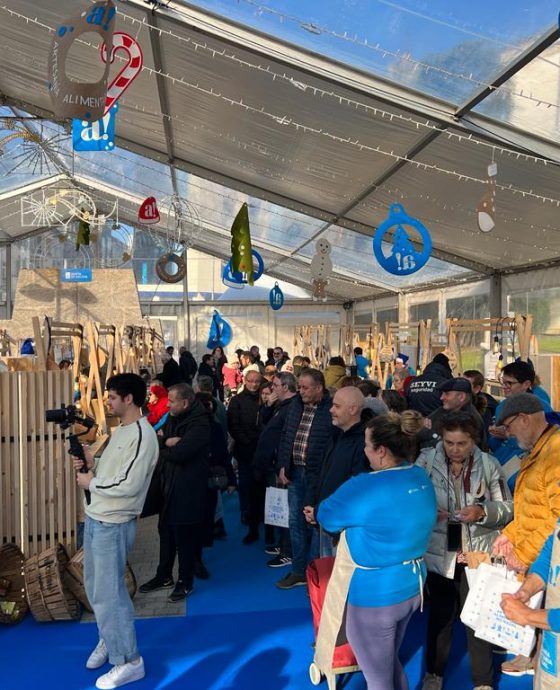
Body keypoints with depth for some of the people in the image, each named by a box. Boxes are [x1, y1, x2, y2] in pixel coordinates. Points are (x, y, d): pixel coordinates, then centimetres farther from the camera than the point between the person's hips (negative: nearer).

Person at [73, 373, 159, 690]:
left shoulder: (143, 435, -20)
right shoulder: (120, 430, 11)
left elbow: (128, 485, -25)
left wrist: (91, 482, -13)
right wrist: (92, 463, 0)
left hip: (113, 524, -9)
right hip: (95, 519, 9)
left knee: (108, 592, -1)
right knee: (96, 587, 20)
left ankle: (129, 661, 14)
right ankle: (109, 639, 40)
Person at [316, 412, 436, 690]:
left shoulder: (367, 487, -28)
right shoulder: (421, 478, -3)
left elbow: (326, 516, -12)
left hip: (375, 595, -7)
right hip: (412, 586, 8)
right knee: (391, 663, 29)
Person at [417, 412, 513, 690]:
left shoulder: (489, 464, -8)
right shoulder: (426, 460, -10)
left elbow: (507, 508, -3)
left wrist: (482, 511, -22)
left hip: (478, 555, 0)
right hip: (439, 554, 1)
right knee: (440, 615, 19)